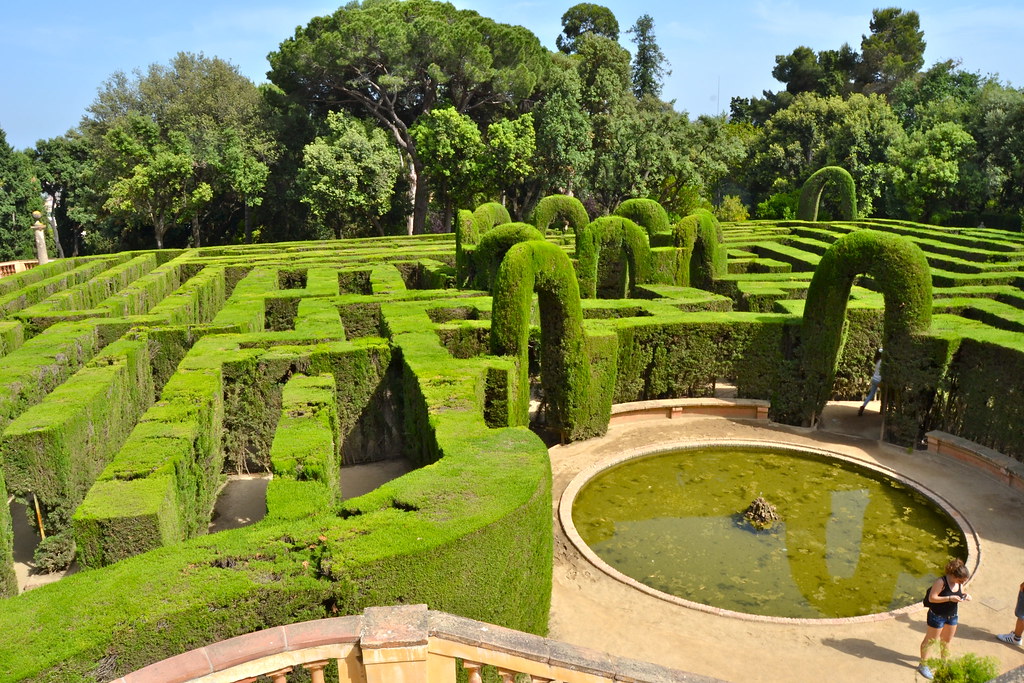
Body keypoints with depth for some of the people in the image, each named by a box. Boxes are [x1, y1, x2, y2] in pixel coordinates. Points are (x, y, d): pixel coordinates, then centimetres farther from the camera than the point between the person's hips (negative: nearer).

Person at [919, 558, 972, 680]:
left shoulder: (959, 583, -4)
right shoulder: (941, 582, -26)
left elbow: (960, 595, 12)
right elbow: (931, 598, -26)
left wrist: (965, 596, -11)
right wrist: (950, 598, -32)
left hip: (952, 616, 7)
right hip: (937, 616, -7)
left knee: (947, 640, 24)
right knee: (930, 640, 7)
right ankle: (923, 665, 20)